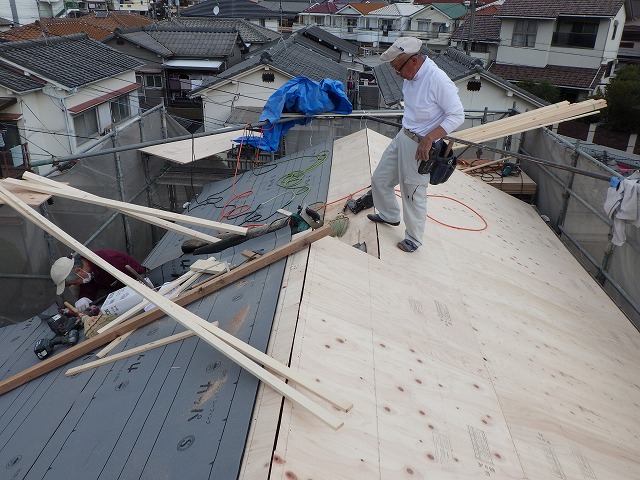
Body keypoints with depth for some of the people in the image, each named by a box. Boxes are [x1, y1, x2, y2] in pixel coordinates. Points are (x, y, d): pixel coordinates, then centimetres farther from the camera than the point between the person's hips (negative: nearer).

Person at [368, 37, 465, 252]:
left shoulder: (438, 80, -26)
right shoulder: (411, 75, -1)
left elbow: (457, 115, -21)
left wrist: (428, 139, -28)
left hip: (419, 145, -9)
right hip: (402, 137, 9)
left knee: (413, 194, 4)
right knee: (380, 179, 19)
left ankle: (414, 238, 25)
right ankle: (389, 215, 44)